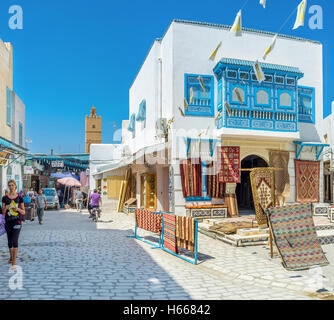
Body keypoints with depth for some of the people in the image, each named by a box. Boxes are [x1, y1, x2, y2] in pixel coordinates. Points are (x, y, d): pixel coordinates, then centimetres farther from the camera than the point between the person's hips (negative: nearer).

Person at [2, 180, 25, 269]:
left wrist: (18, 209, -17)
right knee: (10, 242, 15)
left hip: (17, 222, -3)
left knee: (15, 241, -12)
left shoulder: (19, 198, 0)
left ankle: (14, 263, -11)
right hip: (8, 222, 3)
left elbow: (23, 212, 3)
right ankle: (11, 257, 38)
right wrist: (5, 208, -18)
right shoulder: (5, 198, 3)